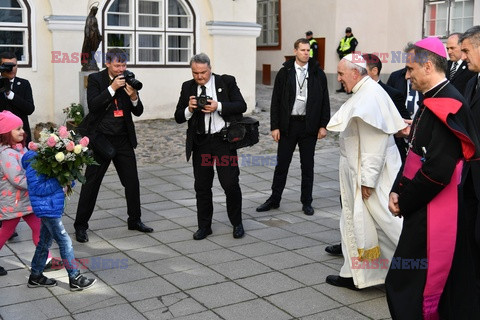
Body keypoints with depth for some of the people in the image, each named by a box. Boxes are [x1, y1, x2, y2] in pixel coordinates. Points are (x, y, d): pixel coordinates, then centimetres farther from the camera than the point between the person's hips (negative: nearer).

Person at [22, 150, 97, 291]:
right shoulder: (34, 167, -18)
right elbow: (37, 188, -23)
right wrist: (57, 180, -23)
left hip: (52, 209, 10)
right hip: (47, 210, -10)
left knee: (44, 243, 18)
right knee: (65, 242, -5)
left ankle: (35, 276, 30)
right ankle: (75, 279, 4)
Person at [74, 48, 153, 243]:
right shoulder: (95, 79, -6)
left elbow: (138, 112, 4)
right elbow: (92, 106, -19)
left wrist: (134, 96, -16)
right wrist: (112, 88, -23)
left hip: (123, 139, 4)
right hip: (101, 139, -4)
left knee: (132, 181, 9)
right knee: (91, 183, 1)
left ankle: (134, 220, 26)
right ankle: (80, 226, 11)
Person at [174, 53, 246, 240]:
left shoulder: (227, 82, 1)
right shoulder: (188, 87, 8)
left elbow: (242, 106, -6)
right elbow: (178, 117, 7)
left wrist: (219, 106, -18)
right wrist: (189, 109, -14)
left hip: (223, 140, -3)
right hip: (200, 142, 3)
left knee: (230, 184, -3)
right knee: (202, 186, 7)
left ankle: (237, 224, 16)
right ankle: (204, 226, 21)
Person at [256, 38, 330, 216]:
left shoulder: (317, 73, 2)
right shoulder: (284, 73, 1)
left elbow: (325, 101, 4)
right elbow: (275, 101, 1)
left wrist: (323, 125, -3)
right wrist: (274, 126, -5)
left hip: (309, 125, 0)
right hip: (288, 125, 0)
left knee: (307, 166, 9)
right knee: (282, 163, 7)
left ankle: (307, 202, 19)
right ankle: (274, 199, 20)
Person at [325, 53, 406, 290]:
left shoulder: (370, 96, -20)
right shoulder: (364, 93, 11)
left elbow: (374, 142, -24)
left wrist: (368, 180, -22)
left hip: (371, 171, -10)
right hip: (356, 172, 10)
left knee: (386, 221, -1)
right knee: (355, 221, 15)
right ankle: (355, 274, 25)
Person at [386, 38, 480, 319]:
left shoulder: (447, 105, -20)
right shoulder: (432, 102, 11)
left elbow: (438, 170, -25)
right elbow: (416, 154, 16)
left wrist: (405, 201, -13)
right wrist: (398, 190, 4)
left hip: (437, 215, -9)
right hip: (425, 209, 9)